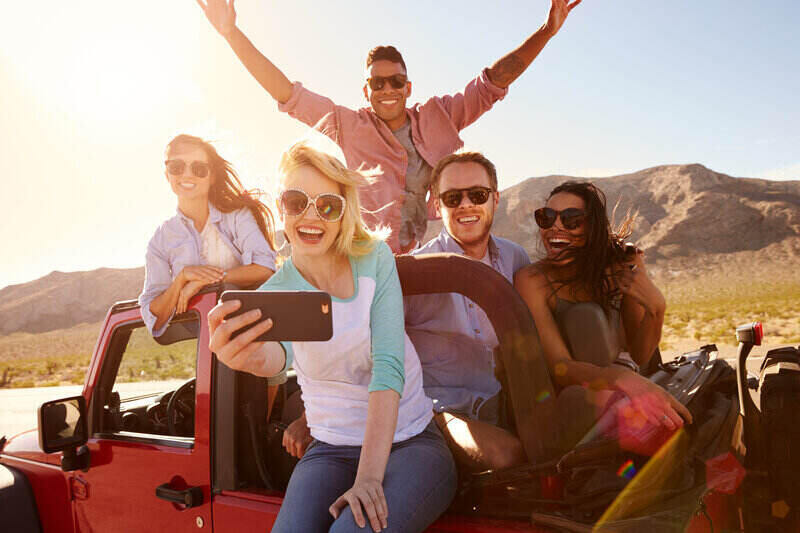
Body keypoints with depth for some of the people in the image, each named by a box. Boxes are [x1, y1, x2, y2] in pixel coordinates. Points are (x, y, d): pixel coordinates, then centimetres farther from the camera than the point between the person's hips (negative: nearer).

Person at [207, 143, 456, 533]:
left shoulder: (375, 258, -4)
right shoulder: (275, 294, -3)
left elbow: (388, 365, -14)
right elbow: (278, 351, -27)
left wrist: (369, 477, -25)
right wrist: (253, 357, -54)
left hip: (412, 441, -1)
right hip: (332, 452, 1)